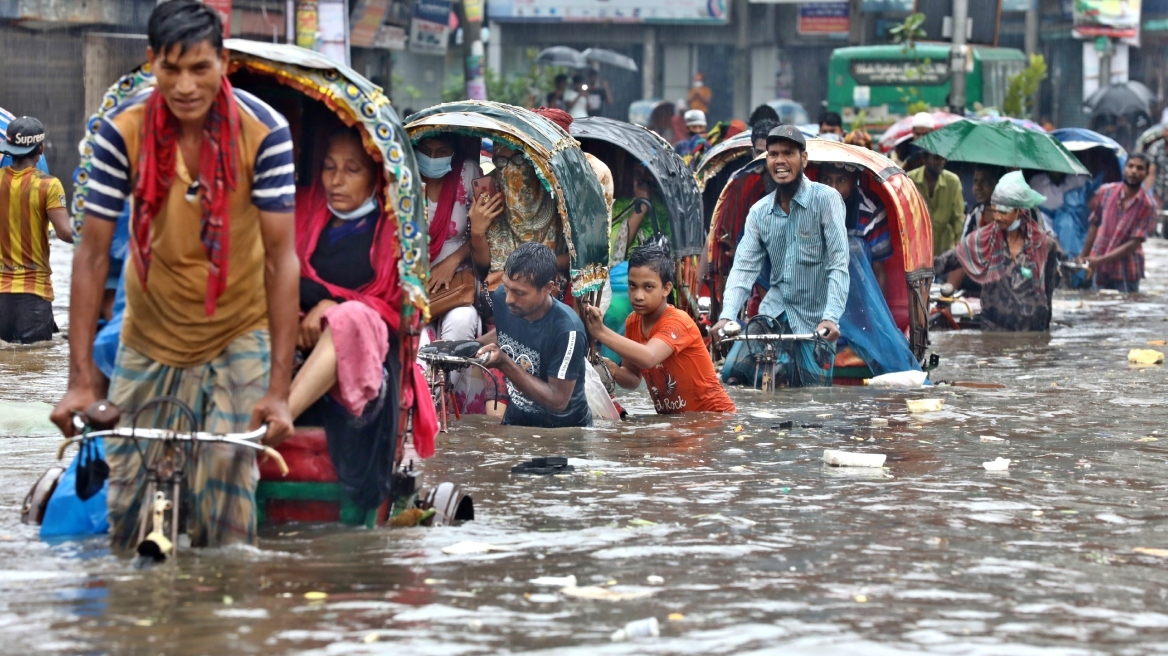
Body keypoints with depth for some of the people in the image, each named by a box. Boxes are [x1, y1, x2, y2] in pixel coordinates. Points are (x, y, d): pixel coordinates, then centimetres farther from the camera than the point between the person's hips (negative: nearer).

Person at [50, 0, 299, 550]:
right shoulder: (123, 131, -19)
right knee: (128, 495, 4)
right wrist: (80, 380, -18)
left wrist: (279, 389, -25)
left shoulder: (264, 132, -22)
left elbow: (282, 258, -21)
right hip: (151, 335, 1)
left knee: (226, 492, -10)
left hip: (239, 334, -1)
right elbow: (92, 254, -15)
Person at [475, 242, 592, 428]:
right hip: (515, 422, 4)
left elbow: (558, 401, -23)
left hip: (564, 431, -4)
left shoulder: (566, 329, -27)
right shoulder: (501, 298, -8)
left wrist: (504, 364, -27)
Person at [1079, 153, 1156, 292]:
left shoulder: (1146, 206, -9)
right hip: (1100, 271, 3)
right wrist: (1083, 257, 13)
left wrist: (1100, 260, -17)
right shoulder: (1105, 192, 2)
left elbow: (1134, 244, -12)